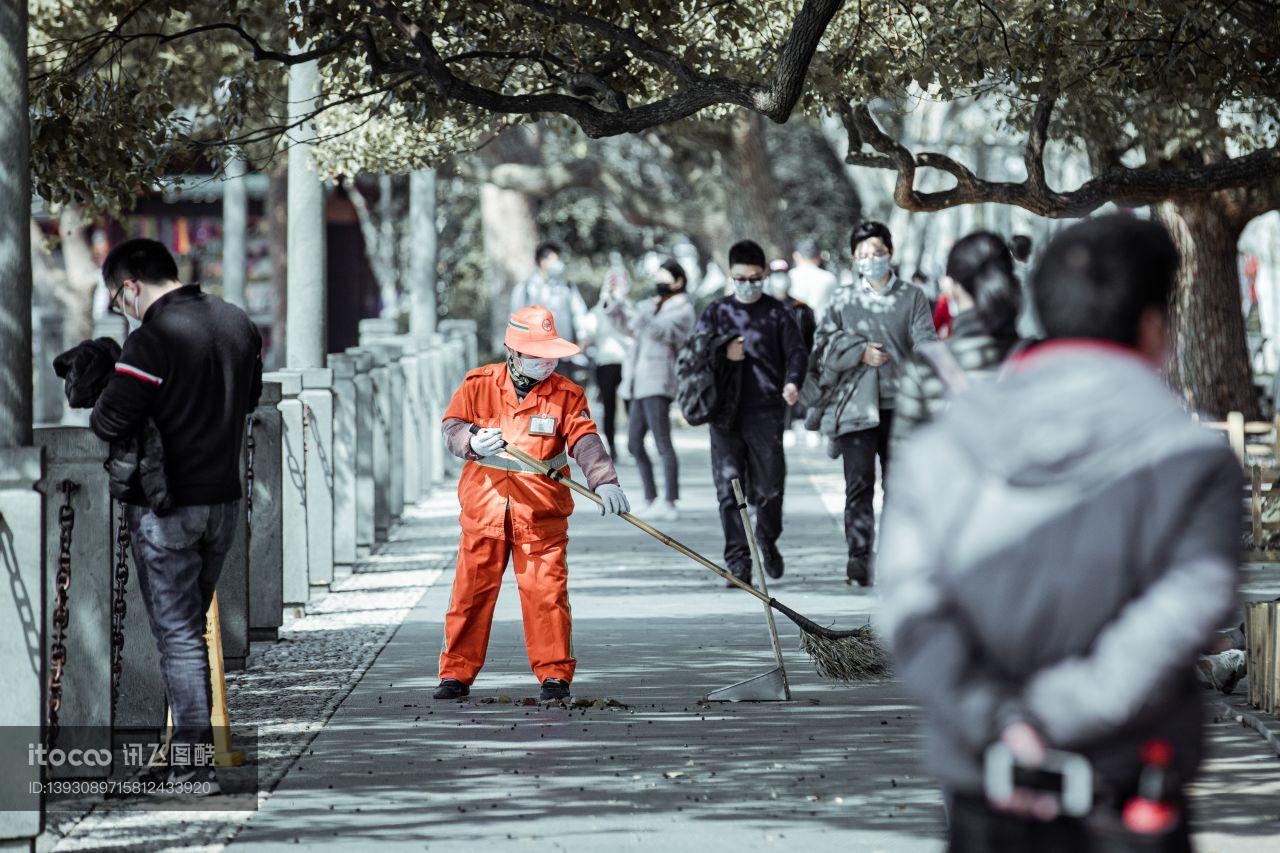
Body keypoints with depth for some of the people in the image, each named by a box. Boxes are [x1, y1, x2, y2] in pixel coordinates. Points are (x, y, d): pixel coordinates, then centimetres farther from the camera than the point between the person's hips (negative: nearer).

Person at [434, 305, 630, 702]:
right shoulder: (480, 384, 2)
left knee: (546, 592, -4)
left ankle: (554, 674, 5)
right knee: (471, 591, 4)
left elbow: (585, 442, -11)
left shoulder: (566, 394, -1)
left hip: (541, 511, -1)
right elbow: (451, 427, -1)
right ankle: (456, 673, 13)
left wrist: (604, 481, -28)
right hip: (484, 506, 1)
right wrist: (473, 442, -24)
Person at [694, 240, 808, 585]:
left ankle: (768, 543, 25)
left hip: (766, 412, -1)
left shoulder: (778, 313, 7)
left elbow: (797, 352, 2)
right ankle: (737, 561, -1)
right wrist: (722, 353, -7)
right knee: (729, 488, -4)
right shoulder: (717, 312, 13)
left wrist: (792, 382, -18)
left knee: (768, 487, -2)